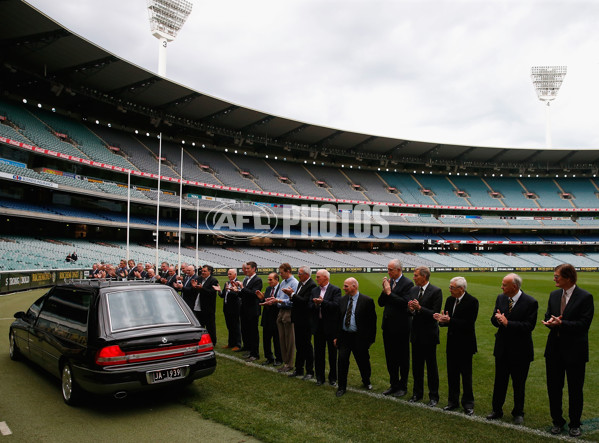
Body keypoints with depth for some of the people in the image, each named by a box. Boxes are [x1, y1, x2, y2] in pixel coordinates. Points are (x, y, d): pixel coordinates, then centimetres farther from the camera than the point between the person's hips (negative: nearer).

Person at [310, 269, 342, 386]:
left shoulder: (335, 290, -7)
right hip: (318, 327, 5)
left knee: (332, 354, 7)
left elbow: (336, 305, -20)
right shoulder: (314, 290, 10)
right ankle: (320, 377, 22)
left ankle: (333, 378, 20)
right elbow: (310, 306, 3)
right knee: (318, 353, 11)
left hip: (331, 326, -5)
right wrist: (316, 304, -18)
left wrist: (322, 302, -24)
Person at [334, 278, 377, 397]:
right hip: (344, 336, 3)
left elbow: (372, 321, -6)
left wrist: (370, 338, -7)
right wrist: (336, 337, 8)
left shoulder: (367, 301, -9)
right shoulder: (342, 300, 5)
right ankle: (342, 387, 14)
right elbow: (338, 319, 10)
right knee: (342, 361, -1)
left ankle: (366, 382, 38)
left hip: (359, 337, -3)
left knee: (363, 361, 11)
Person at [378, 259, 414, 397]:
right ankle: (394, 384, 28)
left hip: (401, 327, -7)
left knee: (403, 359, 7)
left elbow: (405, 303, -24)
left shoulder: (407, 284, -12)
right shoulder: (388, 282, 7)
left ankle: (402, 386, 20)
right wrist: (384, 291, -10)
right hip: (388, 326, 7)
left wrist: (389, 292, -20)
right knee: (390, 358, 15)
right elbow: (381, 303, 7)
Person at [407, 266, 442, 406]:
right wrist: (411, 309, -12)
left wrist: (419, 308, -26)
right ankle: (417, 393, 28)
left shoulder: (436, 291, -12)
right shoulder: (413, 290, 7)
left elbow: (436, 314, -17)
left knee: (431, 366, 5)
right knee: (416, 365, 14)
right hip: (416, 334, 6)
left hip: (429, 334, -6)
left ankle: (433, 396, 18)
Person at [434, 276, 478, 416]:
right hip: (452, 343, 6)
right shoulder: (450, 300, 6)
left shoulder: (472, 302, -14)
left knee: (466, 375, 5)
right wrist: (442, 319, -15)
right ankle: (453, 401, 26)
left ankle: (468, 403, 19)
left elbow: (469, 324, -21)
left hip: (465, 344, -6)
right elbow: (447, 319, 8)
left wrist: (450, 320, -27)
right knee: (452, 374, 13)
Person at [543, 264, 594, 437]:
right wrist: (551, 322, -12)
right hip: (554, 349, 5)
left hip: (575, 351, -5)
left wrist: (561, 323, -24)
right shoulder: (554, 295, 7)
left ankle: (574, 424, 26)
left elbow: (584, 324, -16)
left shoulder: (585, 297, -11)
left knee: (575, 390, 9)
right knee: (553, 387, 12)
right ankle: (557, 421, 27)